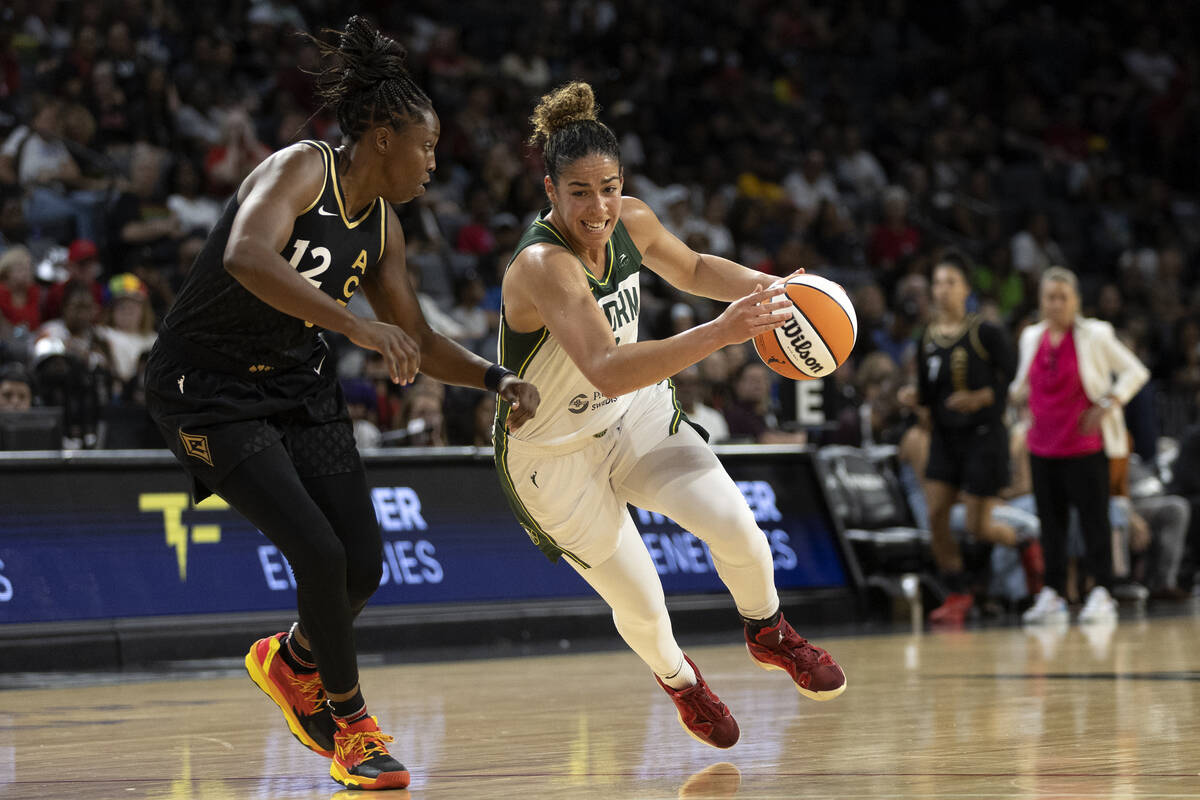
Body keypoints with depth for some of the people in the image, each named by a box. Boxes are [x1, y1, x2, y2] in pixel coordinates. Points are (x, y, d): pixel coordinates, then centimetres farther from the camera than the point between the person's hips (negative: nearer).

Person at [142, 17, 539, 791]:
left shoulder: (382, 225, 4)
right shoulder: (301, 169, -19)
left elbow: (418, 341, 12)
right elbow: (246, 258, -39)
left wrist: (497, 379, -4)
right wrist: (355, 323, -45)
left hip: (300, 385, 8)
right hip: (210, 386, -7)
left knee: (365, 565, -2)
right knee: (320, 554, -17)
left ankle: (290, 662, 30)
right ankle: (350, 723, 4)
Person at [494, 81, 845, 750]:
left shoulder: (632, 221, -13)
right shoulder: (542, 265, -36)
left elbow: (692, 270, 11)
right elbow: (607, 370, -50)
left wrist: (766, 287, -8)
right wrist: (722, 333, -57)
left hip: (636, 417, 5)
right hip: (553, 456, -5)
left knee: (735, 524, -14)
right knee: (641, 605, 2)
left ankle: (770, 635, 17)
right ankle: (677, 677, 38)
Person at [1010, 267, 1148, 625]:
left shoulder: (1094, 335, -5)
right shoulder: (1032, 337, 9)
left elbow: (1135, 372, -1)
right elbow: (1024, 383, 22)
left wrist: (1107, 406, -11)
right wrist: (1017, 393, -1)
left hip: (1084, 444, -5)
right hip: (1042, 444, 5)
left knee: (1094, 517, -4)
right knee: (1050, 519, 7)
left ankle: (1102, 593, 0)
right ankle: (1052, 594, 15)